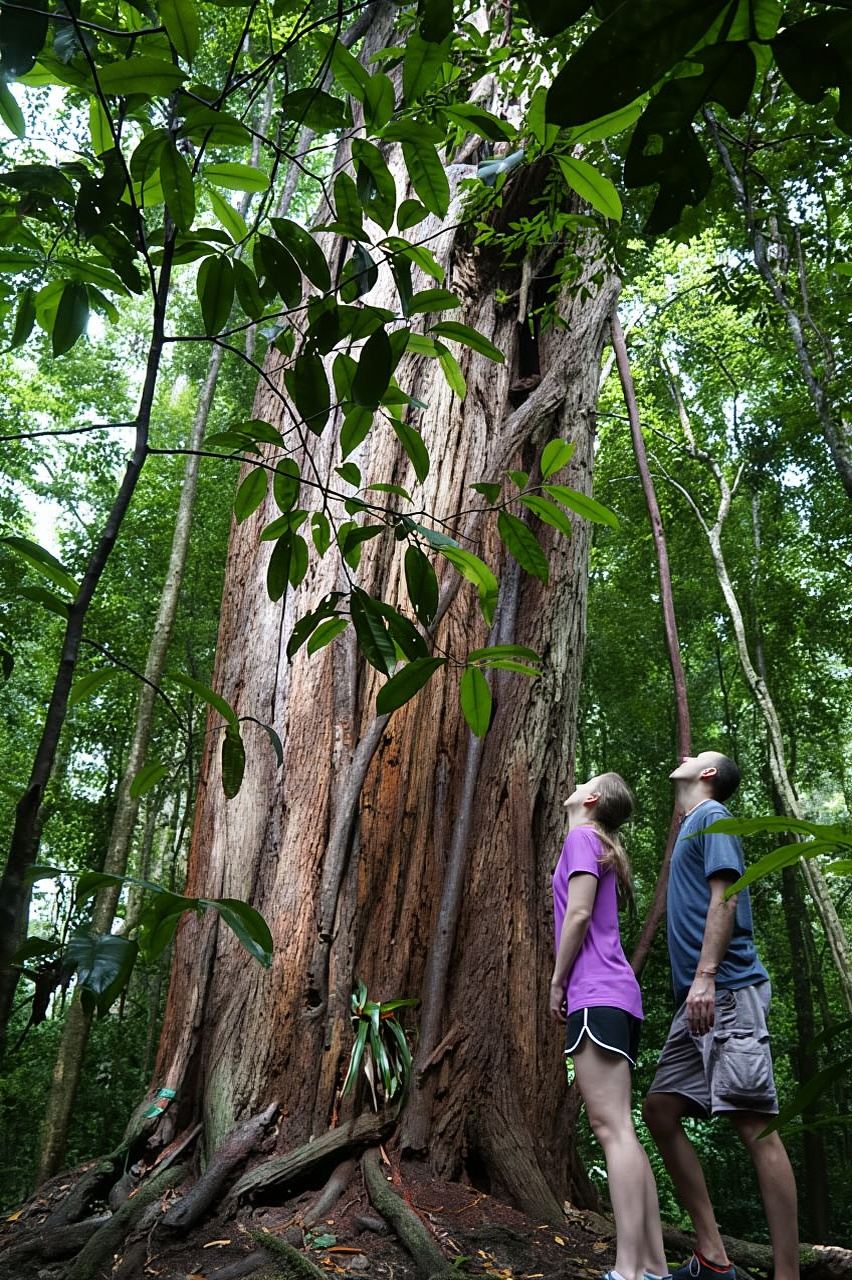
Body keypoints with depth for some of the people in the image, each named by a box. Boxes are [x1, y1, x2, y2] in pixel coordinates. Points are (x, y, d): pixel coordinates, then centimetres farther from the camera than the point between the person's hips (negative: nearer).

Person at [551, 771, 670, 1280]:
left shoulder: (583, 837, -2)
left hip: (596, 995, -9)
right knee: (620, 1129, 8)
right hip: (620, 996, 9)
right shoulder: (606, 853, 24)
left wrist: (557, 982, -5)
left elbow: (578, 913, -12)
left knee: (612, 1127, -13)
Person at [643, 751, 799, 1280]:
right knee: (660, 1108, 6)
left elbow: (725, 897, -13)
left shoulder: (713, 815, 0)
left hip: (726, 992, -9)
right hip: (699, 1000, 9)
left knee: (755, 1125, -9)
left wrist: (706, 976, -21)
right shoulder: (691, 828, 25)